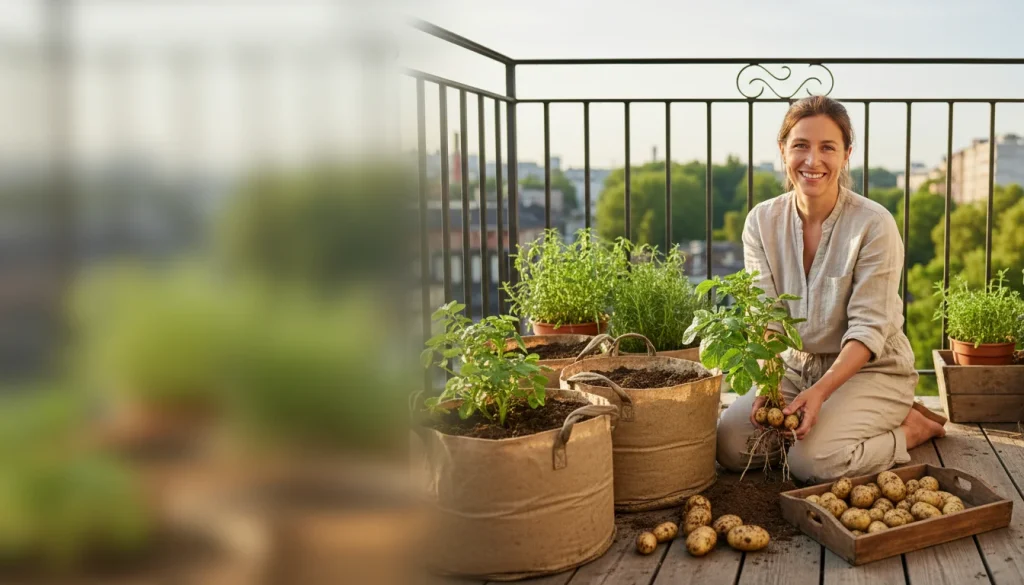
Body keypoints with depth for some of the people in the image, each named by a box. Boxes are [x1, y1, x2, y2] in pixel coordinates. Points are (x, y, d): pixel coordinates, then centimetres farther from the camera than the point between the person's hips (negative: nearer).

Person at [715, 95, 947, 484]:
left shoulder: (875, 225, -17)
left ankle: (908, 427, 2)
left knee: (812, 461, -25)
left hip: (871, 368, -4)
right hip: (796, 365, 4)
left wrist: (821, 391, -31)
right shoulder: (762, 222, -4)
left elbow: (869, 328, -18)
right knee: (730, 443, -15)